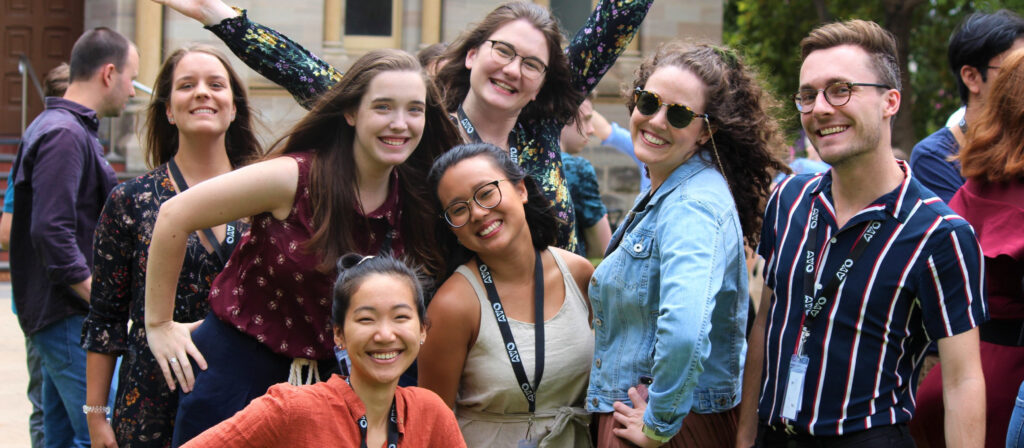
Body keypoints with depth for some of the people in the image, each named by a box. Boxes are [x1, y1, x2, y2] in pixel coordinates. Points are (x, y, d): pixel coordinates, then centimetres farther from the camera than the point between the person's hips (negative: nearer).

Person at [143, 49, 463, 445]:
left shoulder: (417, 203, -3)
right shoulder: (294, 178, -18)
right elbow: (175, 215, -12)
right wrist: (159, 324, -7)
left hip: (329, 378, 4)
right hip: (238, 364, -4)